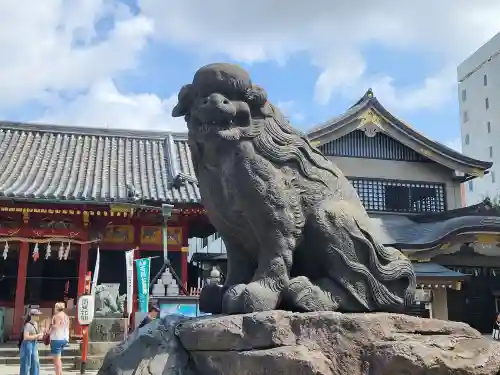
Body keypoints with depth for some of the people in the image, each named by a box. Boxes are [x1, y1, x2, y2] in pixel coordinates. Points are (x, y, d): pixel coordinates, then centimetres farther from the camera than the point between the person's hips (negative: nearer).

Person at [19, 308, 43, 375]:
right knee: (26, 364, 0)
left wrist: (39, 336, 3)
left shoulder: (35, 324, 10)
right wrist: (37, 335, -21)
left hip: (34, 345, 9)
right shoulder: (28, 325, -17)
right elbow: (26, 337, -25)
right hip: (27, 345, -9)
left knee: (35, 363, 10)